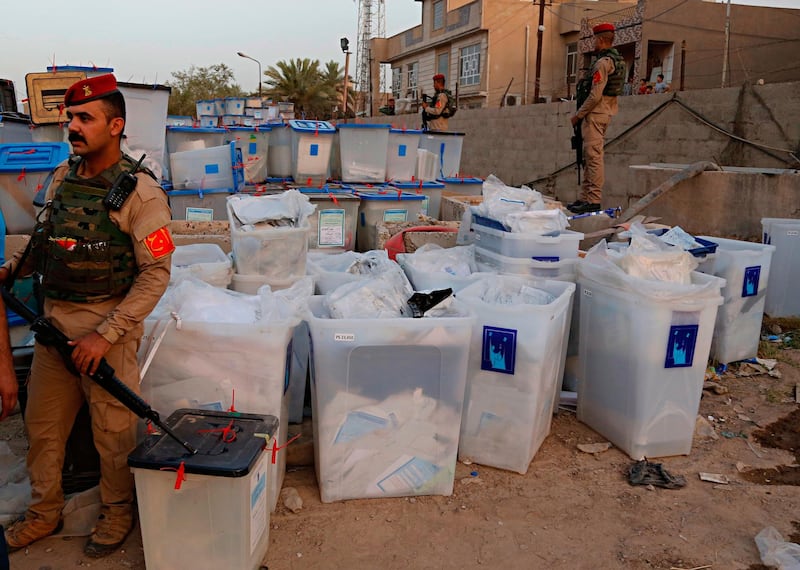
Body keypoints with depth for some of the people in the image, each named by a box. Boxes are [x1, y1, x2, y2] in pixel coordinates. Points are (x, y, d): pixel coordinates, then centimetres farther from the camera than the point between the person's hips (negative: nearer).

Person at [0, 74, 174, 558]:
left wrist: (105, 336, -18)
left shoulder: (140, 191, -14)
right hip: (54, 319, 6)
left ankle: (118, 512, 30)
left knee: (112, 431, 7)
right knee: (43, 424, 16)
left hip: (109, 325, -6)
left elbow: (156, 273, -16)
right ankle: (45, 513, 37)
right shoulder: (63, 176, 6)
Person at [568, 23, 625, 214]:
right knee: (589, 157, 13)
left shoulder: (603, 62, -14)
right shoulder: (618, 61, 17)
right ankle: (584, 197, 17)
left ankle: (593, 200, -10)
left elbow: (595, 95, -20)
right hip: (607, 111, 10)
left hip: (595, 113, -10)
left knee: (593, 157, -10)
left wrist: (578, 114, -12)